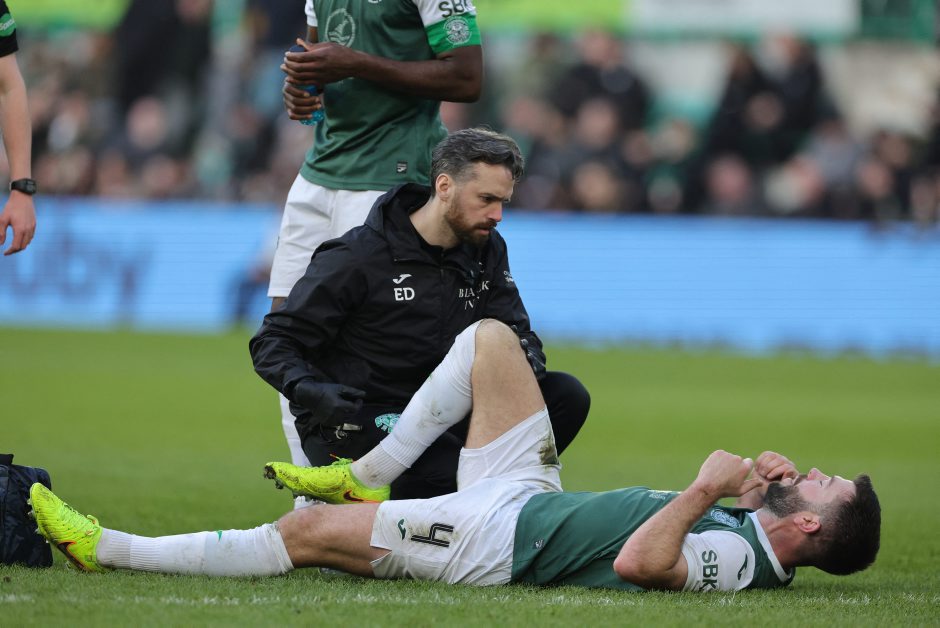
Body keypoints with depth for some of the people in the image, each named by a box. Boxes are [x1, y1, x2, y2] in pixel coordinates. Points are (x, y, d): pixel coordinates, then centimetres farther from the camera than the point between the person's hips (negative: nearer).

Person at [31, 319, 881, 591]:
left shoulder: (736, 559, -26)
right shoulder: (747, 527, 1)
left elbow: (639, 560, -42)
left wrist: (710, 486, -33)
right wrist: (750, 481, 3)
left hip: (501, 540, -9)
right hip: (532, 497, 9)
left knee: (307, 532, -10)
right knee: (489, 336, 10)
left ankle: (109, 548, -2)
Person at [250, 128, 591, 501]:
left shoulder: (486, 250, 7)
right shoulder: (359, 257, -12)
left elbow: (516, 331, 8)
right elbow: (272, 343, -10)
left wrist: (527, 357, -18)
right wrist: (311, 390, -32)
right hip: (352, 422, -6)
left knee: (566, 395, -9)